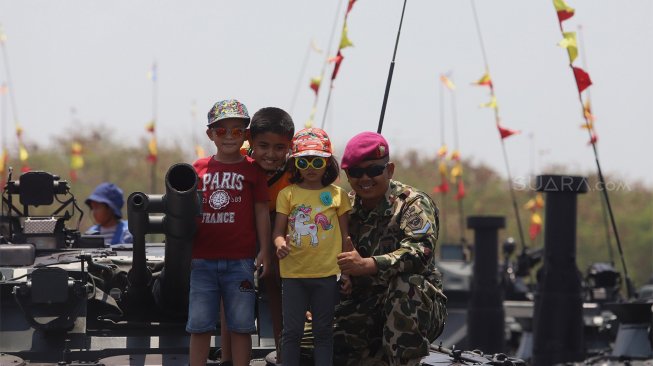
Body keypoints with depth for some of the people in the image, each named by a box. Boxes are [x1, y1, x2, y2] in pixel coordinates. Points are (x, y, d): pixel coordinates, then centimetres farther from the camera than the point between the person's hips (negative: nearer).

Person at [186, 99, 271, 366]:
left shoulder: (252, 169, 4)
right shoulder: (199, 168, 8)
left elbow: (261, 211, 5)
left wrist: (264, 251, 0)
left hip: (240, 261, -2)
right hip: (203, 260, 2)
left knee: (241, 326, 2)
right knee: (199, 325, 4)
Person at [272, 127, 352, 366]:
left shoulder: (337, 195, 5)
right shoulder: (287, 194, 3)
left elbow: (345, 235, 9)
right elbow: (278, 230, 1)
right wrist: (280, 243, -23)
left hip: (326, 273, 0)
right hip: (294, 273, 0)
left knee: (324, 332, 7)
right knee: (292, 331, 4)